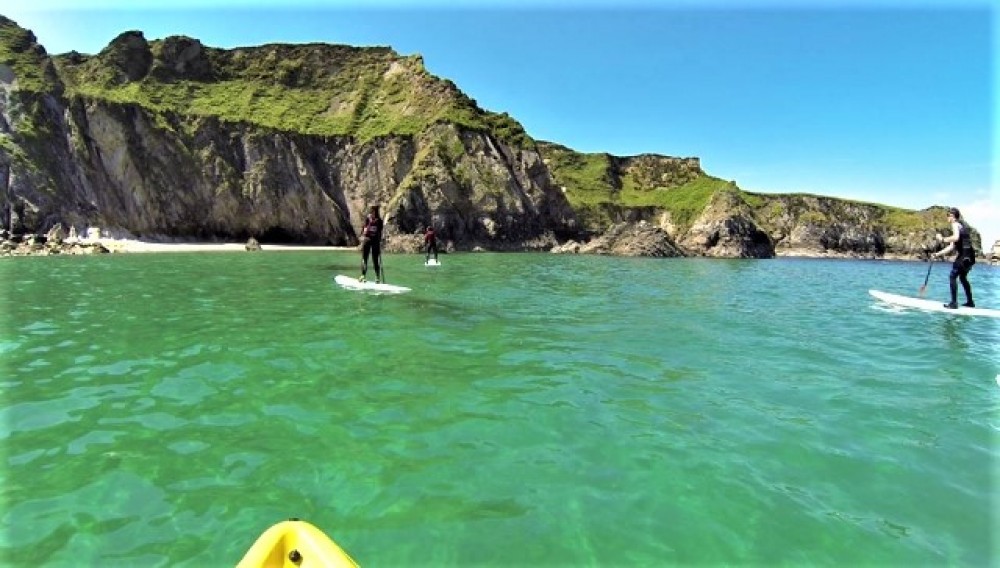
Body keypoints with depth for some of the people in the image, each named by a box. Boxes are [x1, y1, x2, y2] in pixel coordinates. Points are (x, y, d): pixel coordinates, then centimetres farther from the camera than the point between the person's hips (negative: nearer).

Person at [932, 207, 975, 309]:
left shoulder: (955, 224, -7)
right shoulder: (962, 225, 22)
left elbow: (956, 238, -28)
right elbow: (952, 246, 20)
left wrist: (942, 239, -15)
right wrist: (939, 253, 20)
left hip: (964, 255, -9)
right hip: (970, 255, 9)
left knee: (952, 277, -6)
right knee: (963, 277, 21)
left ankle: (954, 303, -8)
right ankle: (970, 302, 27)